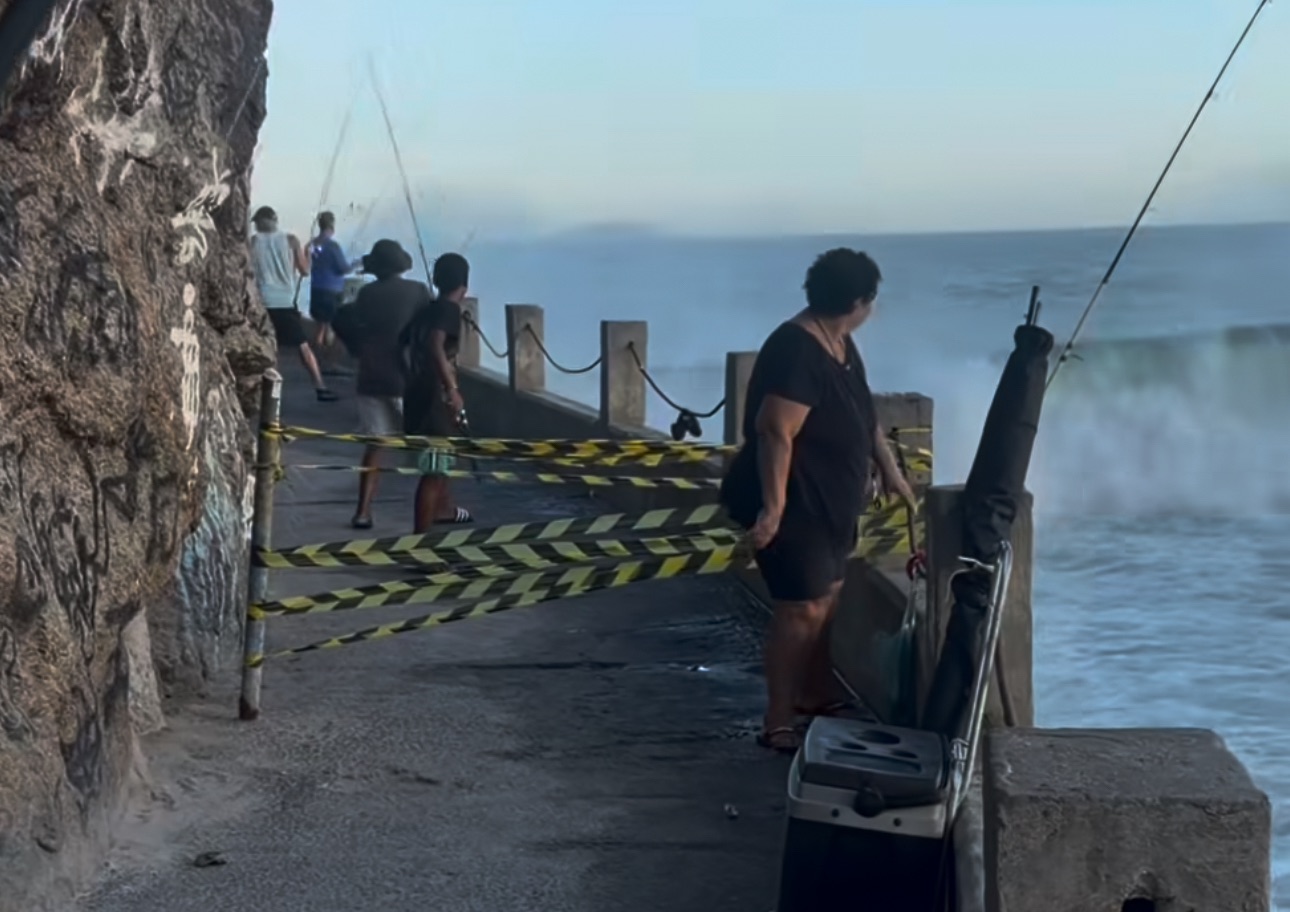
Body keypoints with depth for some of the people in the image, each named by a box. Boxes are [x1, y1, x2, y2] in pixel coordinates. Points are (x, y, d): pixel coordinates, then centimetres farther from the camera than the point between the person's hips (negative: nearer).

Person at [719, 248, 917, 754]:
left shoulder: (839, 344, 7)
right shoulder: (797, 351, -25)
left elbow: (864, 415, 20)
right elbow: (775, 432, -30)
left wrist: (891, 471, 26)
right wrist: (773, 507, -31)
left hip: (827, 501, 10)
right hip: (792, 504, -10)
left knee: (830, 597, 18)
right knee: (802, 610, -9)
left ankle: (814, 694, 35)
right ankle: (777, 724, -1)